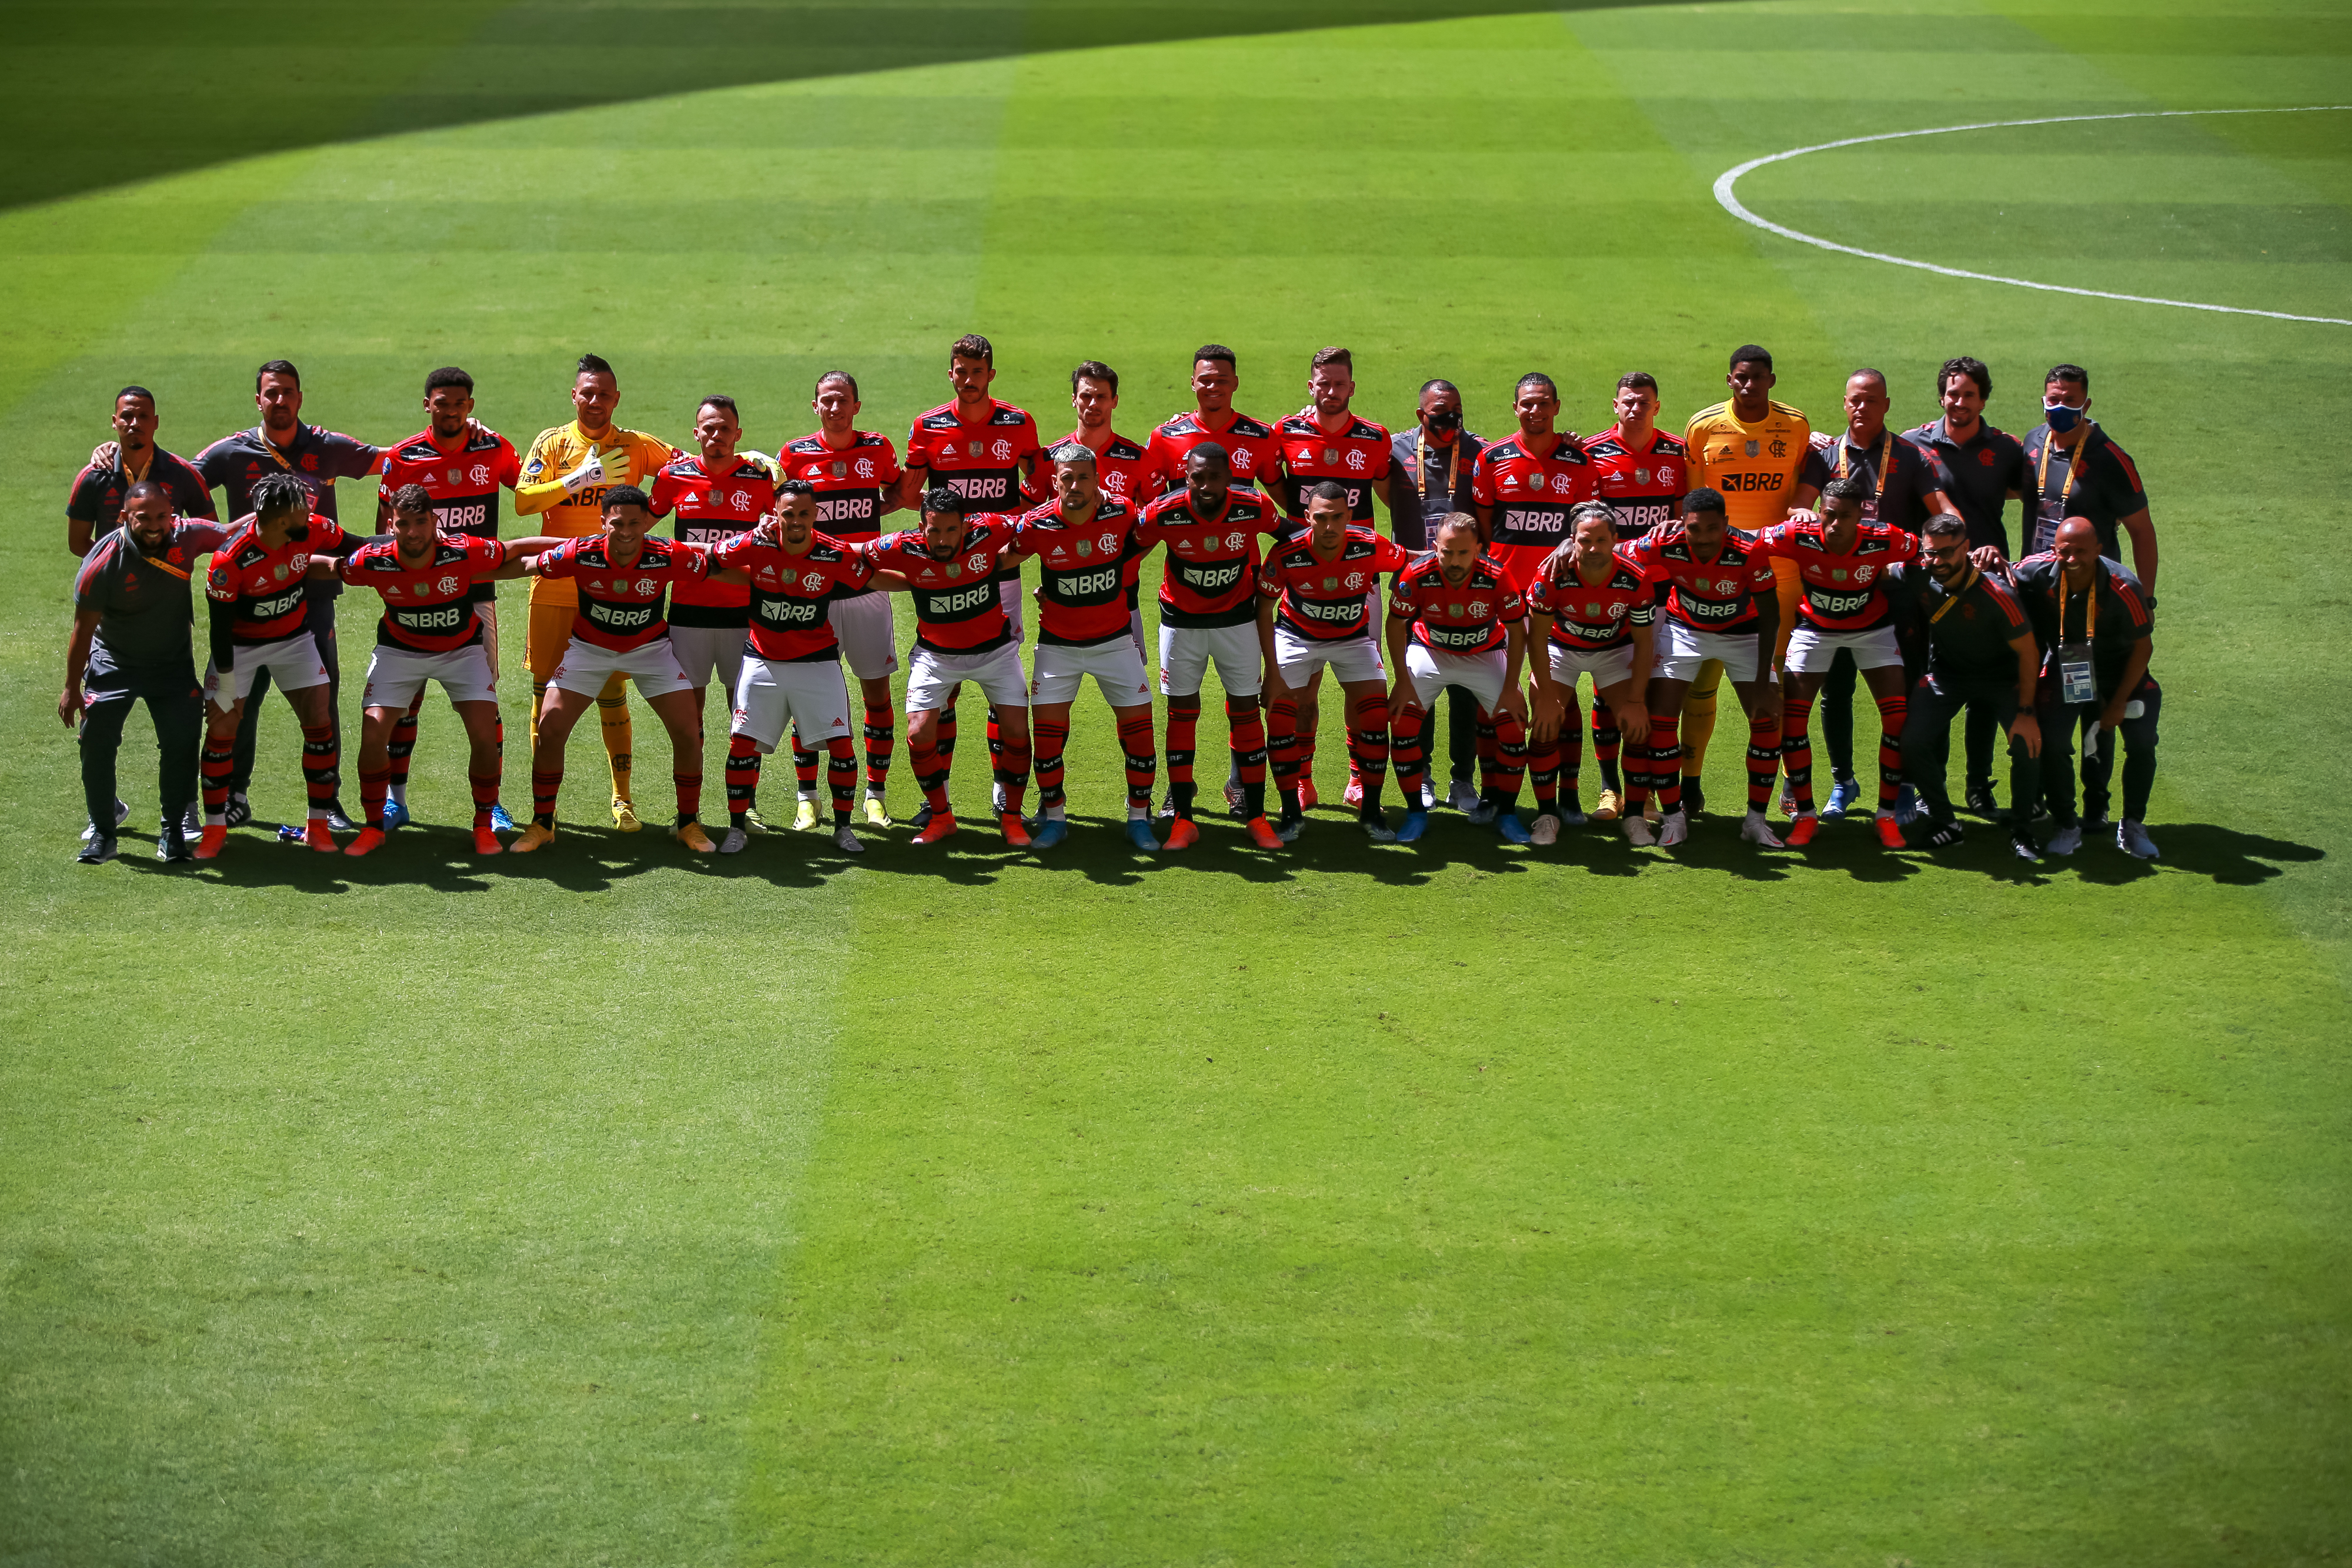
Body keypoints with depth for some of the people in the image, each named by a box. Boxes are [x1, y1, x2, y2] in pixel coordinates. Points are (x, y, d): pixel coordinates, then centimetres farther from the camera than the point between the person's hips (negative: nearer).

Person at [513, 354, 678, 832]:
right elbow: (523, 501, -9)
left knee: (612, 693, 2)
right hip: (554, 585, 0)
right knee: (546, 689, 2)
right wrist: (578, 480, -17)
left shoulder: (636, 446, 4)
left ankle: (623, 799, 14)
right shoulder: (553, 443, 2)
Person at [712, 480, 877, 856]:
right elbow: (710, 559, 4)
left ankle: (843, 827, 12)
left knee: (841, 744, -5)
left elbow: (877, 580, 4)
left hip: (818, 663, 0)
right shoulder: (755, 546, -13)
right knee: (743, 742, -5)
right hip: (763, 662, 0)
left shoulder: (837, 556, -13)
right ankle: (737, 828, 9)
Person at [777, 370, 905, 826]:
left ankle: (876, 795, 12)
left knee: (877, 689, 3)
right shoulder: (795, 455, -1)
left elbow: (898, 491, 20)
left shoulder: (878, 449, 3)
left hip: (866, 585, 1)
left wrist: (880, 508, 0)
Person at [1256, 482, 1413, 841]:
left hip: (1353, 637, 1)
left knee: (1376, 714, -12)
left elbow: (1412, 563, -4)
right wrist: (1272, 671, -18)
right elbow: (1264, 609, -16)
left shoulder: (1370, 548, -26)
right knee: (1280, 715, -13)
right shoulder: (1286, 554, -28)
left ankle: (1371, 811, 3)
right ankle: (1291, 813, 1)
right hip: (1296, 634, -1)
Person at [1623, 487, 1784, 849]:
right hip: (1684, 629, 1)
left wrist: (1763, 683, -22)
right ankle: (1672, 817, 4)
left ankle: (1756, 819, 5)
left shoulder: (1749, 551, -32)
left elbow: (1769, 614, -21)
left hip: (1742, 633, 0)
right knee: (1660, 719, -11)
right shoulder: (1664, 545, -30)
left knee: (1768, 720, -10)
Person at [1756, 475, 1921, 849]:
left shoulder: (1882, 541, -30)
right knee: (1790, 716, -10)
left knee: (1899, 717, -11)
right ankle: (1805, 814, 7)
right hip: (1814, 627, 0)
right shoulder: (1799, 536, -30)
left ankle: (1887, 815, 4)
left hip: (1872, 627, 0)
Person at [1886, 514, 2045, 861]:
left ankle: (2021, 832, -3)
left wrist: (2026, 712, -22)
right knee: (1912, 741, -17)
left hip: (2000, 676, -3)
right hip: (1945, 673, 3)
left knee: (2028, 742, -24)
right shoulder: (1917, 575, -21)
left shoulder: (1996, 595, -30)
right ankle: (1944, 823, 4)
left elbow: (2028, 652, -20)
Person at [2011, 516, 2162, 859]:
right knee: (2051, 742, -16)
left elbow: (2143, 645, -14)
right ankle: (2066, 827, 5)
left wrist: (2118, 704, -13)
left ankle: (2132, 826, 7)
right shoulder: (2039, 572, -23)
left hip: (2117, 667, -1)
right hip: (2063, 665, 1)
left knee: (2142, 739, -15)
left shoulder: (2123, 588, -28)